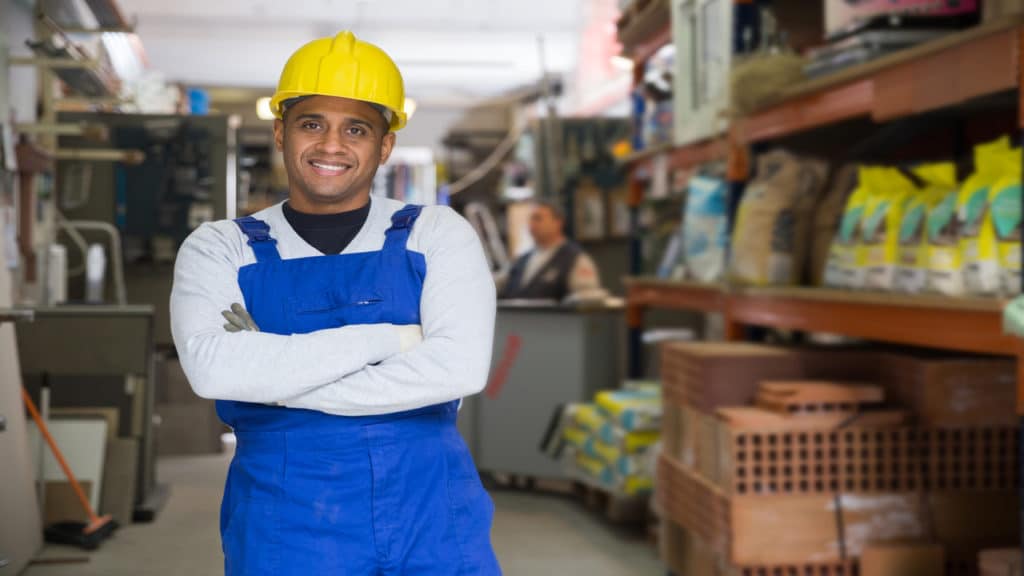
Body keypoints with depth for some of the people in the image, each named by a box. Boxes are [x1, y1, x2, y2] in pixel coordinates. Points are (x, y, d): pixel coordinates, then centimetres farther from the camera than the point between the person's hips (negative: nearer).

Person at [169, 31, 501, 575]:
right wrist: (385, 338, -16)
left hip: (435, 530, 0)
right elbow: (211, 368, -16)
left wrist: (276, 379, -13)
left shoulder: (437, 234, 3)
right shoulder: (220, 248, 3)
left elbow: (460, 366, -14)